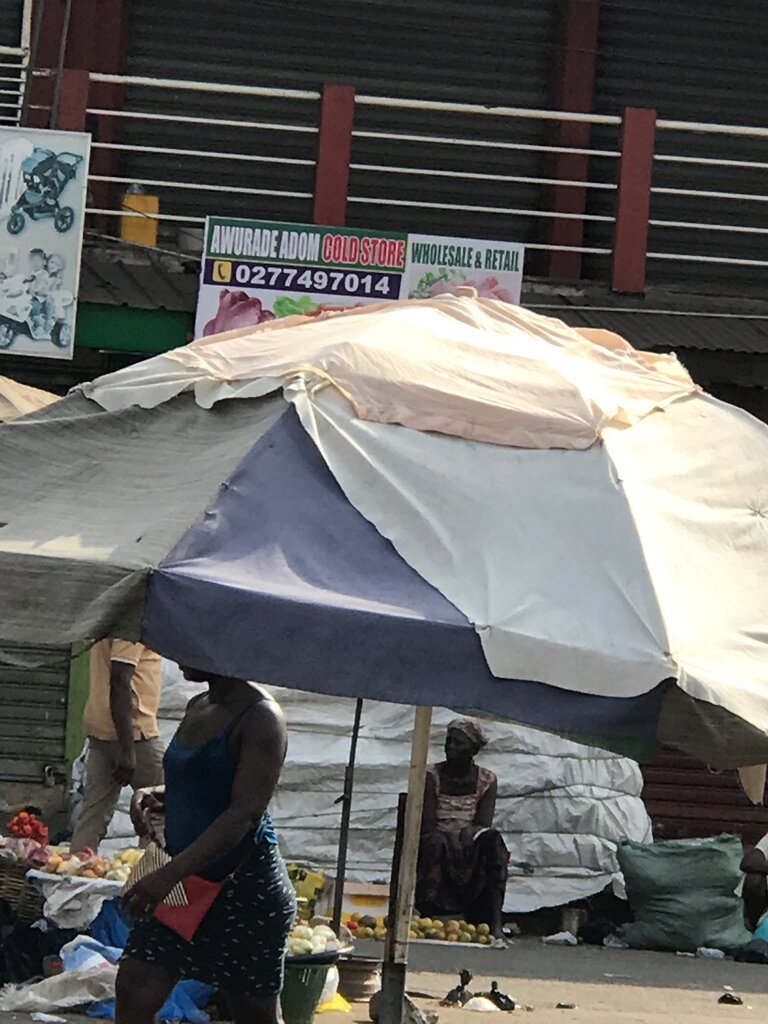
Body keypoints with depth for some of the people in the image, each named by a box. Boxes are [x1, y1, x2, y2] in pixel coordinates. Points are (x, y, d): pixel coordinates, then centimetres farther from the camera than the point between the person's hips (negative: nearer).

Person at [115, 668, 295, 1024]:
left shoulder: (260, 718, -17)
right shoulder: (197, 707, 9)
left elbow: (246, 813, -26)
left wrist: (170, 874, -33)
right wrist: (154, 797, 1)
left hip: (244, 886, -8)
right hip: (185, 880, 8)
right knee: (133, 995, -2)